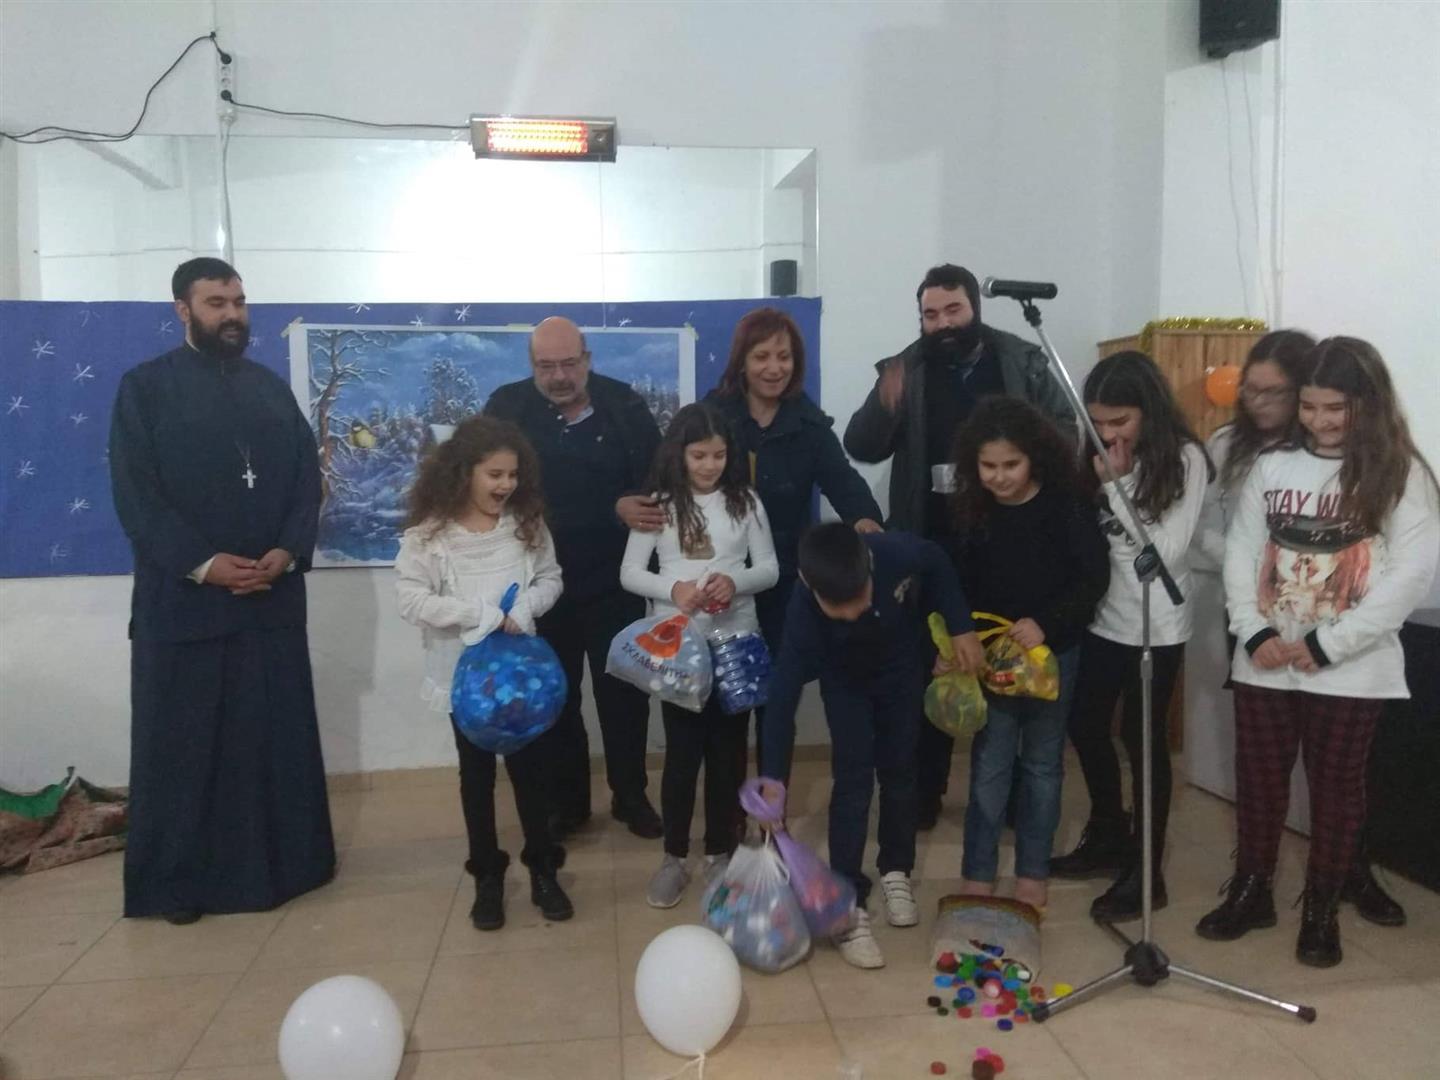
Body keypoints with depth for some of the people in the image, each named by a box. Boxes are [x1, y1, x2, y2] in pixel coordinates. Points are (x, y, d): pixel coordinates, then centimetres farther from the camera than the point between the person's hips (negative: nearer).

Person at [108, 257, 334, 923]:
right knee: (182, 741, 5)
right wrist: (202, 564, -17)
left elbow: (308, 479, 7)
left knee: (277, 736, 9)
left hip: (273, 595, 3)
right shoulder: (145, 388, 1)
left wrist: (287, 551, -10)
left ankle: (283, 861, 22)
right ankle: (178, 879, 18)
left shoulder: (273, 390, 12)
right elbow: (135, 494, -7)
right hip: (181, 598, -3)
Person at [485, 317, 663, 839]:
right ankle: (566, 802, 31)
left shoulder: (625, 405, -2)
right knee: (554, 696, 14)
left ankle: (631, 796, 30)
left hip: (614, 582, 0)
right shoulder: (507, 408, -4)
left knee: (623, 692, 11)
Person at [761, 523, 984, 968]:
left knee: (899, 770, 9)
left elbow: (938, 565, -12)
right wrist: (774, 785, -32)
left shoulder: (899, 553, -39)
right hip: (844, 679, -2)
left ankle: (896, 872, 30)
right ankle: (849, 905, 0)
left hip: (903, 666, 2)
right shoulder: (804, 612, -40)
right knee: (853, 778, -9)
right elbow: (783, 697, -34)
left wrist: (961, 627, -11)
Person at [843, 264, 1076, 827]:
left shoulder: (1022, 363, 1)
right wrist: (883, 406, -24)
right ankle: (925, 790, 24)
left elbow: (1066, 429, 3)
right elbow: (861, 448, -4)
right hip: (931, 550, 0)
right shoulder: (905, 371, 0)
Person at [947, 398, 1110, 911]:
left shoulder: (1068, 504, -12)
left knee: (1042, 764, 13)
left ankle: (1033, 870, 28)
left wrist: (1047, 623, -25)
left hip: (1054, 653, -1)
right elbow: (957, 585, 1)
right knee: (989, 766, 6)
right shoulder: (969, 507, -5)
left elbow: (1094, 576, -13)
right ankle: (978, 874, 18)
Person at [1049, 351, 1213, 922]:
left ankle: (1147, 872, 20)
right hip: (1100, 617, 6)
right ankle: (1109, 837, 37)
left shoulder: (1184, 459, -12)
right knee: (1084, 725, 14)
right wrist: (1100, 483, -8)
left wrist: (1117, 484, -19)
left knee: (1143, 738, 3)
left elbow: (1166, 551, -19)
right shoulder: (1100, 457, 3)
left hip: (1155, 626, -6)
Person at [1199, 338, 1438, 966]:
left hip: (1351, 670, -3)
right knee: (1257, 779, 13)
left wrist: (1325, 645, -15)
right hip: (1264, 664, 3)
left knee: (1336, 788, 10)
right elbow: (1240, 552, 3)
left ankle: (1321, 911, 28)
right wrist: (1254, 633, -11)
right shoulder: (1271, 467, 4)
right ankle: (1250, 892, 31)